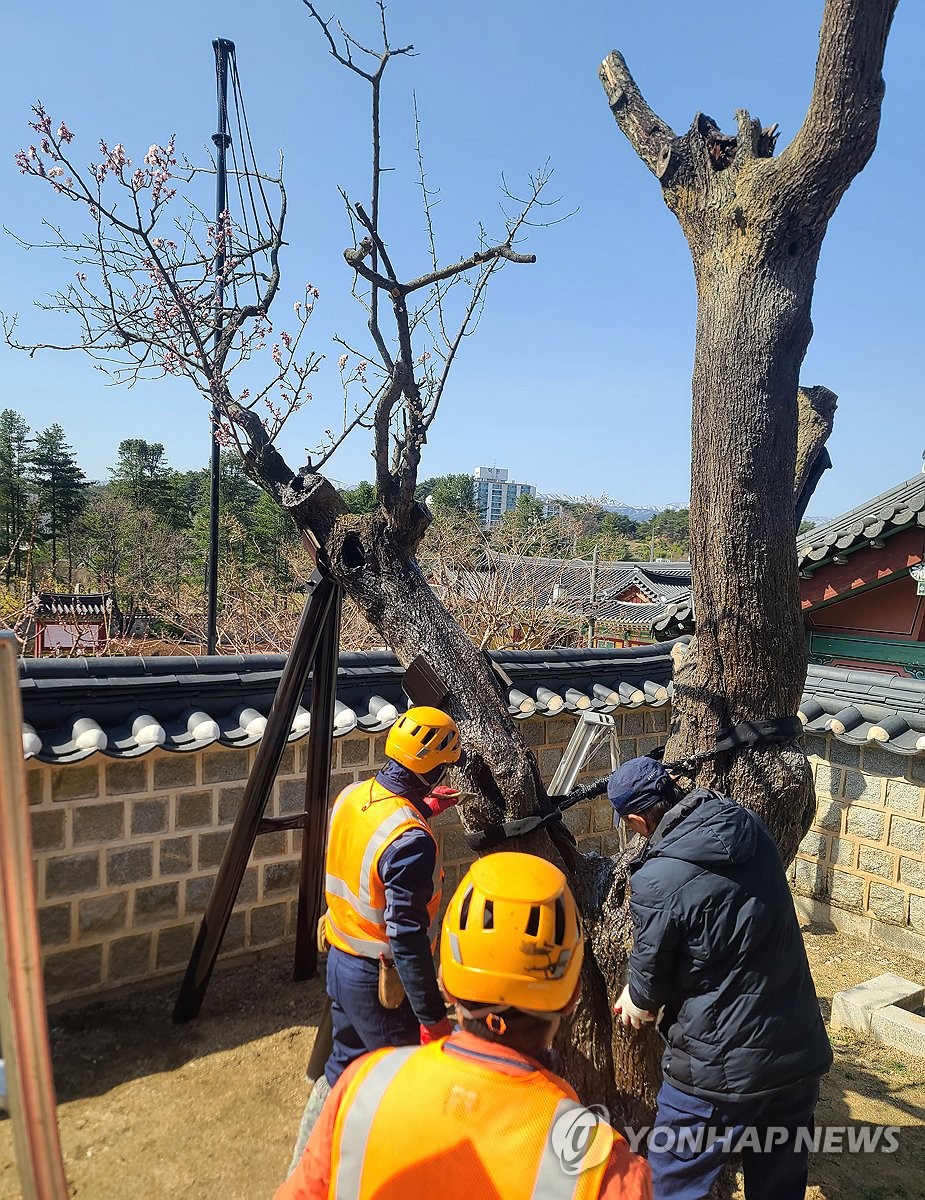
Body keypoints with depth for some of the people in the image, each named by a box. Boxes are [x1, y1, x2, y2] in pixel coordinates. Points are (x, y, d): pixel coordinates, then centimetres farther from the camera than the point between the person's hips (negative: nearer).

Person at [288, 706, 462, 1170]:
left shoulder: (351, 796, -6)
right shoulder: (411, 841, -30)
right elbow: (407, 937, -29)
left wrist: (421, 808, 12)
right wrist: (433, 1017, -21)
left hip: (339, 961, 8)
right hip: (380, 980, -8)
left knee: (343, 1065, 26)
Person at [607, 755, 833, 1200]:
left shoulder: (657, 880, -24)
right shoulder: (752, 826, -4)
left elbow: (651, 971, -8)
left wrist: (638, 1002, 16)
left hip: (722, 1070, -6)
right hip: (801, 1055, 6)